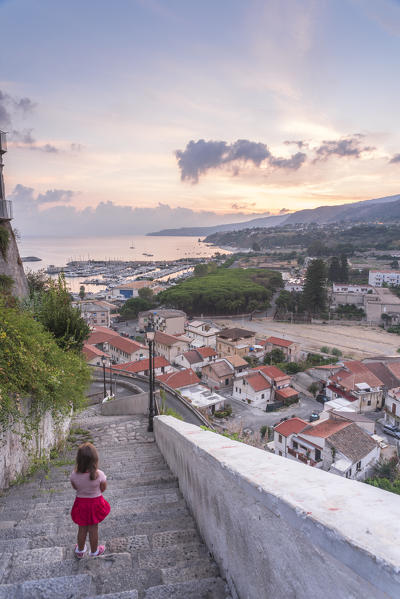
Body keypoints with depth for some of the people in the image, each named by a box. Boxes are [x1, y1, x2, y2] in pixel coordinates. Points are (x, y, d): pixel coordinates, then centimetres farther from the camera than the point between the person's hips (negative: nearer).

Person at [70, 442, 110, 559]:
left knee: (82, 528, 24)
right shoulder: (99, 474, -29)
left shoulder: (74, 475, -25)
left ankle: (80, 551, 46)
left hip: (81, 503, 1)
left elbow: (75, 487, -5)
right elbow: (103, 489, -11)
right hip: (96, 502, -1)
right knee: (93, 529, 20)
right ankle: (94, 551, 41)